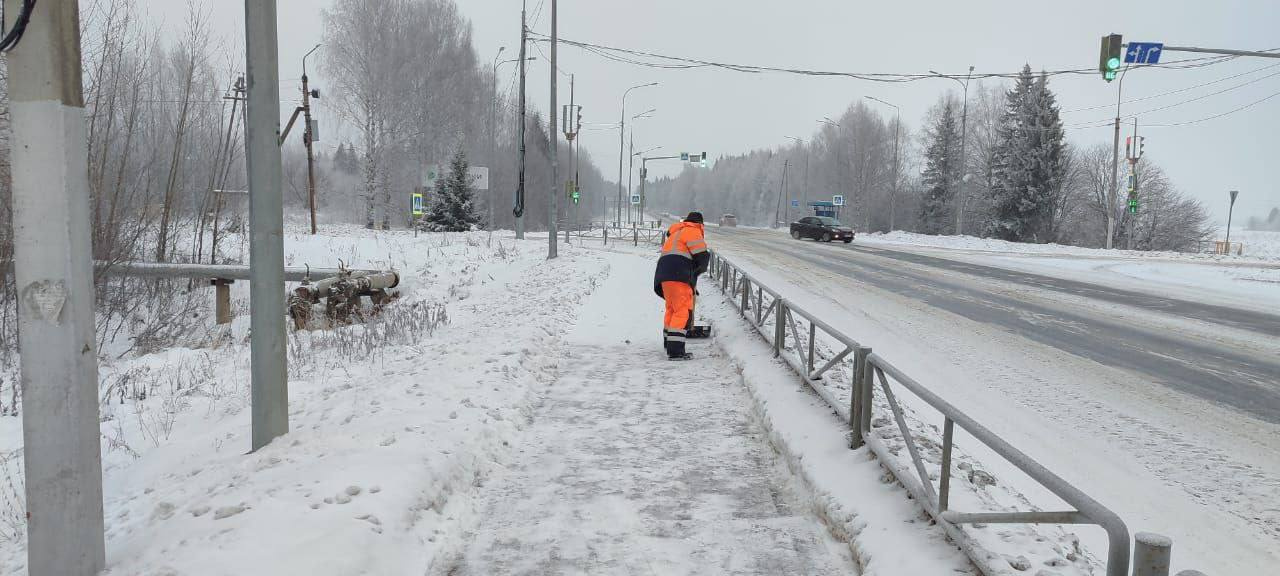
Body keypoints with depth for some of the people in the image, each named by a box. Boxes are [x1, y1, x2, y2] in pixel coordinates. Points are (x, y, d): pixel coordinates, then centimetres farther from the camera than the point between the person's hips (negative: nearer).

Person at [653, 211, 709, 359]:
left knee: (672, 308, 23)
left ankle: (668, 344, 38)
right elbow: (702, 256, -7)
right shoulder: (692, 231, 3)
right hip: (678, 276, -9)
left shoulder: (675, 233, 32)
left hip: (665, 275, 9)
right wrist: (699, 270, 16)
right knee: (684, 311, -12)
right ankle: (675, 351, -20)